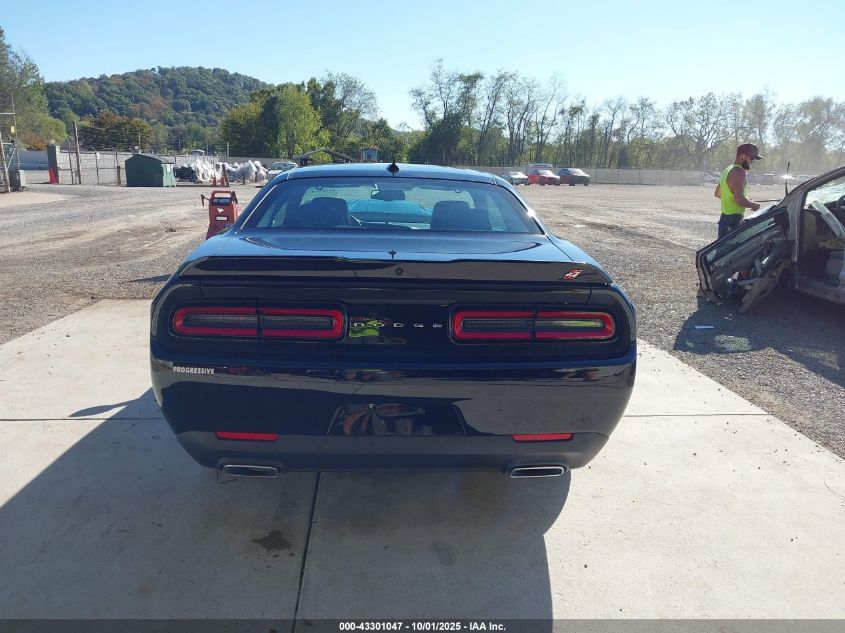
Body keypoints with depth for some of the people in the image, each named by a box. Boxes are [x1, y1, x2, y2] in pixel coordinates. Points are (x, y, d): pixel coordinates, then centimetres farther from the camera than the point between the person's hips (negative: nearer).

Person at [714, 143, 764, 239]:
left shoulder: (728, 170, 16)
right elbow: (739, 200, -24)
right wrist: (754, 205, -7)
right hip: (733, 221, -10)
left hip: (725, 217, 10)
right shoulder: (739, 172, -16)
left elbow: (717, 193, 28)